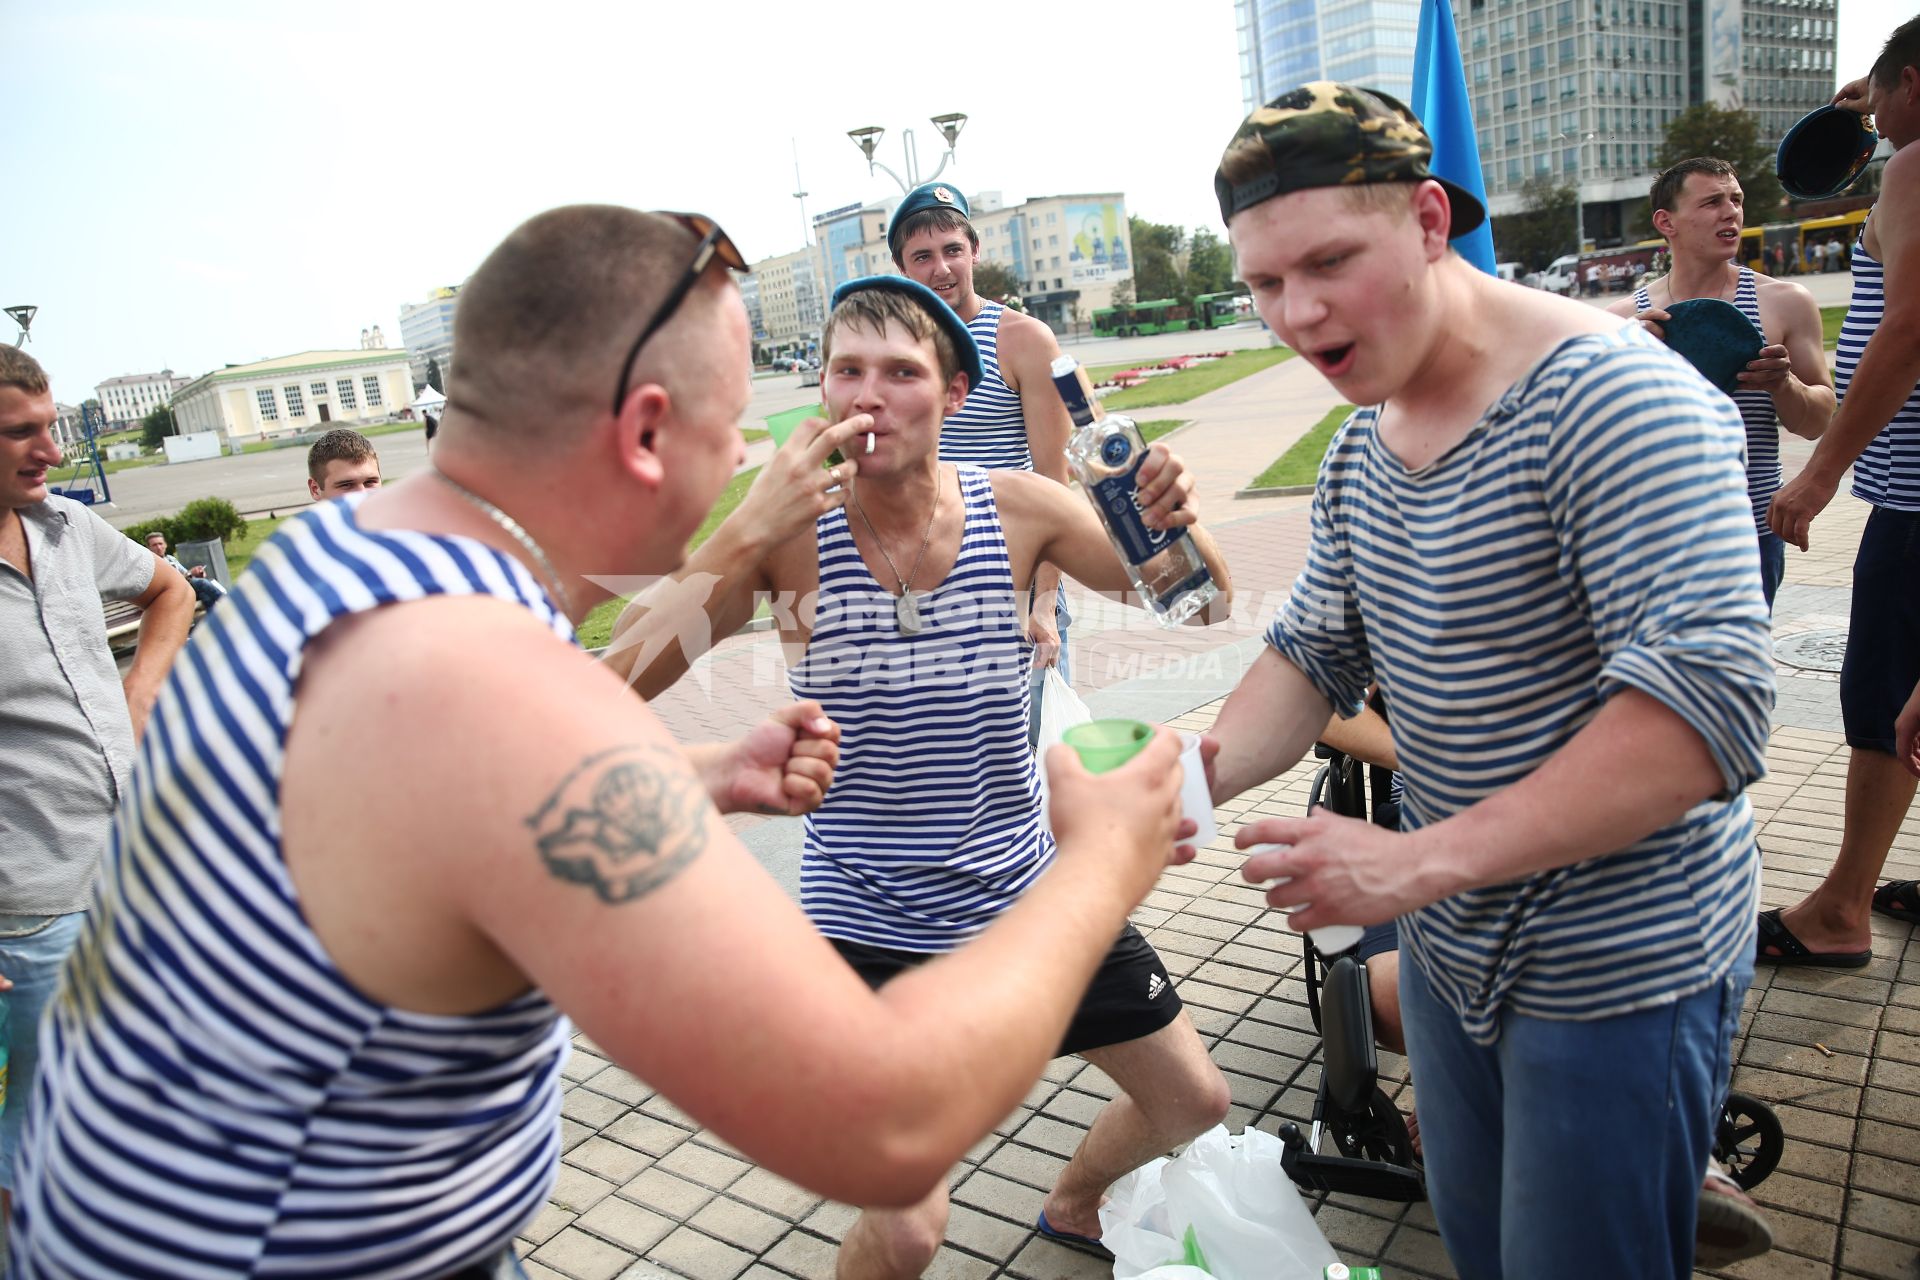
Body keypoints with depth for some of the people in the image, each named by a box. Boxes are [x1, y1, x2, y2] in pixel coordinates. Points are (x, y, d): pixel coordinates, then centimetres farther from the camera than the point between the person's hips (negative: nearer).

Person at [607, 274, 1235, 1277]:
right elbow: (626, 675, -24)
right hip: (868, 922, -3)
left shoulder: (1017, 509, -9)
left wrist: (1175, 521, -23)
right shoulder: (790, 532, -15)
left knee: (1196, 1100, 19)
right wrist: (750, 528, -33)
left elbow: (1201, 604, 0)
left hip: (1028, 894, 4)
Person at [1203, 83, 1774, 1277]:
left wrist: (1421, 861, -34)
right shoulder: (1361, 447, 3)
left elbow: (1712, 698, -31)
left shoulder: (1606, 395, -24)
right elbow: (1313, 653, 4)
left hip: (1617, 974, -7)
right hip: (1453, 942, 8)